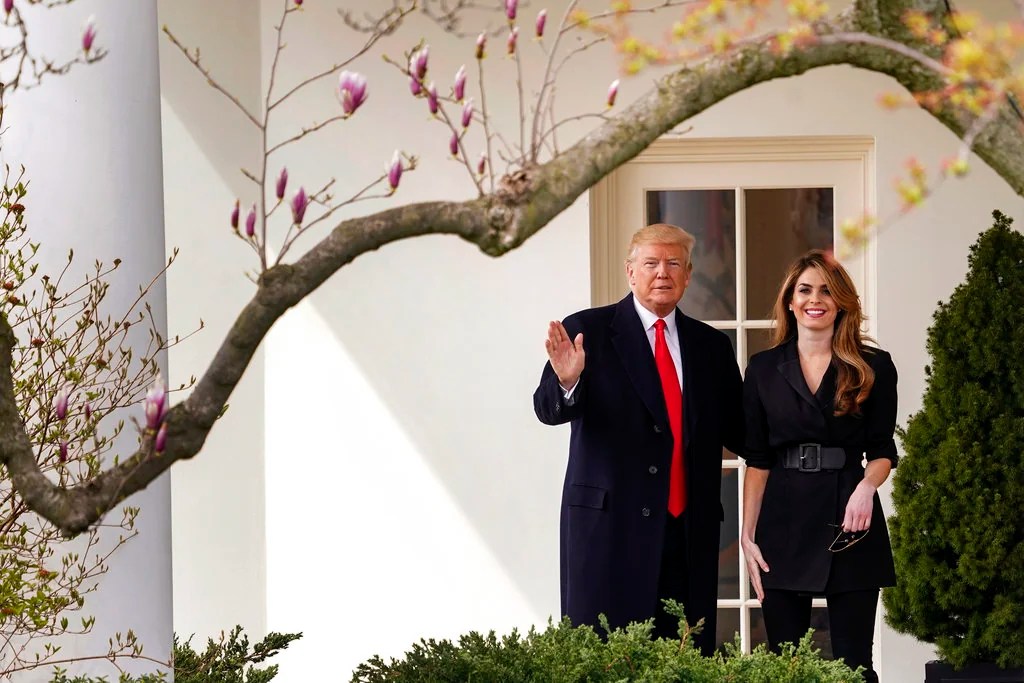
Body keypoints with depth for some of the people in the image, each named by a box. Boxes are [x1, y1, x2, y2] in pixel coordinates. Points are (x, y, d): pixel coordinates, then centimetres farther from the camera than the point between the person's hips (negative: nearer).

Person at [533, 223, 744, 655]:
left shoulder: (711, 345, 15)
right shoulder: (587, 331, 1)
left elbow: (738, 433, 16)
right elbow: (550, 409, -10)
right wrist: (566, 381, -31)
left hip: (690, 532, 4)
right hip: (610, 525, -4)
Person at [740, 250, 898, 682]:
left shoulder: (873, 367, 5)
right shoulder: (764, 369, 8)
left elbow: (883, 451, 6)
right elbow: (757, 460, 6)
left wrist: (867, 486, -16)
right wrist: (748, 534, -2)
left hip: (849, 521, -1)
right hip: (784, 524, 1)